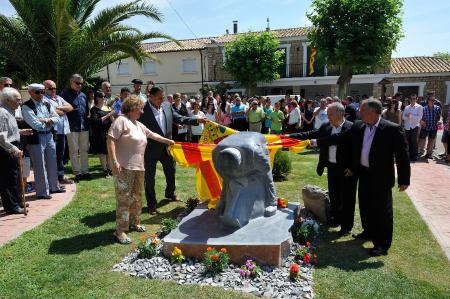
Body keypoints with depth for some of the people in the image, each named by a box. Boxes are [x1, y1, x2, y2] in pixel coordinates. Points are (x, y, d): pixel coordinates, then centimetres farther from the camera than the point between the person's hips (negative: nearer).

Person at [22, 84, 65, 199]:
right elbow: (35, 124, -19)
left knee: (52, 163, 17)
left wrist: (46, 120, -12)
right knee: (40, 166, 0)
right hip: (36, 138, -7)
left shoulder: (47, 104, 11)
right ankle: (42, 192, 11)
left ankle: (54, 186, 32)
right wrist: (48, 121, -5)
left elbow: (56, 118, 6)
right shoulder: (26, 106, -10)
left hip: (49, 136, 7)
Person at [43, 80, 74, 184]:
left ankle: (61, 176, 22)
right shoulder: (44, 99, -5)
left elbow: (70, 107, 9)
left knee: (60, 155, 14)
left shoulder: (59, 98, 20)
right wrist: (64, 110, 1)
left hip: (62, 130, 8)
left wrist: (60, 108, -7)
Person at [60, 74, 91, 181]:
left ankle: (85, 171, 18)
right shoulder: (65, 95, -4)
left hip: (84, 127, 5)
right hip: (72, 128, -5)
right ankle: (77, 173, 10)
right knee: (74, 151, 2)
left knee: (84, 150, 10)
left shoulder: (83, 95, 14)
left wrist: (87, 123, 12)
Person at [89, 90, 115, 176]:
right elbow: (95, 121, -15)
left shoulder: (107, 107, 14)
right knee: (102, 152, -1)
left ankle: (109, 169, 14)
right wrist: (107, 115, -15)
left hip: (108, 132, 5)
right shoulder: (94, 109, -2)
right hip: (100, 133, -5)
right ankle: (105, 170, 6)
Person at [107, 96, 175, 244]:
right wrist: (114, 161, -21)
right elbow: (110, 140, -14)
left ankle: (134, 223, 32)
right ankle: (120, 231, 2)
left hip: (138, 167, 9)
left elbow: (152, 135, 31)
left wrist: (168, 141, 35)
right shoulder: (121, 120, -8)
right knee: (124, 198, -6)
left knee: (136, 197, 17)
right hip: (124, 167, -9)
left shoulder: (139, 125, 18)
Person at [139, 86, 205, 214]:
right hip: (151, 149, -6)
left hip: (167, 146, 6)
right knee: (149, 177, 7)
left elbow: (179, 118, 3)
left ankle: (170, 193, 47)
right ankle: (151, 203, 23)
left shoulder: (167, 106, 0)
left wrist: (197, 120, -7)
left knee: (171, 171, 22)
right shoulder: (143, 110, -17)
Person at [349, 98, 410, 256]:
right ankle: (369, 231, 42)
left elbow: (402, 155, -15)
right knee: (365, 206, 21)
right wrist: (352, 167, 14)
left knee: (383, 210, 6)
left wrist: (404, 179, -13)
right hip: (364, 174, 7)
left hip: (381, 177, -6)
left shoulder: (393, 129, -18)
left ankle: (383, 244, 19)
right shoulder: (358, 127, 0)